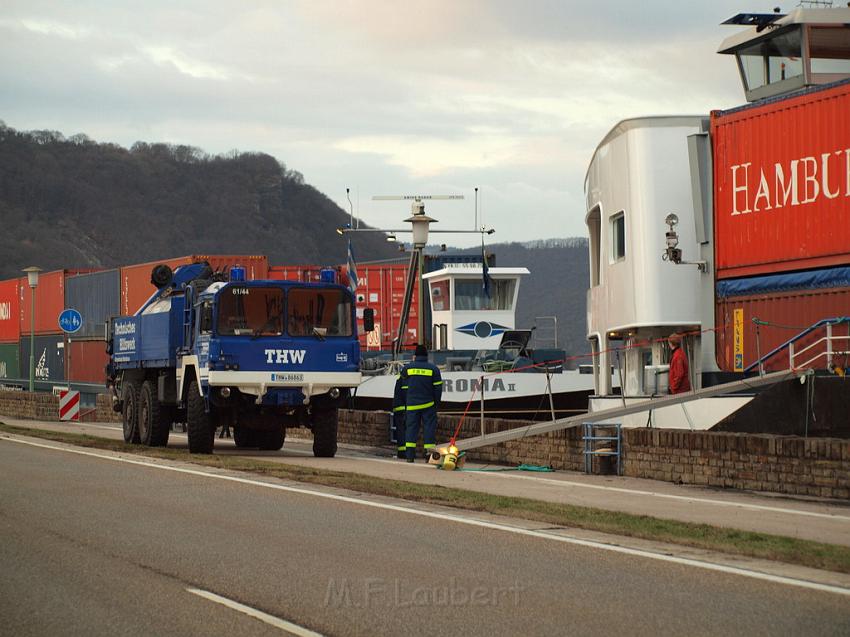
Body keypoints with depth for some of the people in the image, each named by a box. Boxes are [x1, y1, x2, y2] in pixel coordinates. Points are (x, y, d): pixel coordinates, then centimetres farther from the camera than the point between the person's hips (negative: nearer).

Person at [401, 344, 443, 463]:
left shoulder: (407, 368, 3)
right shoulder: (433, 369, 1)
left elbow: (403, 387, 11)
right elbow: (438, 388, 1)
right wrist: (436, 404, 9)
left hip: (411, 405, 1)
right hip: (428, 404, -1)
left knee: (411, 427, 4)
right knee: (429, 427, 4)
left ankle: (410, 455, -1)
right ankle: (429, 455, 0)